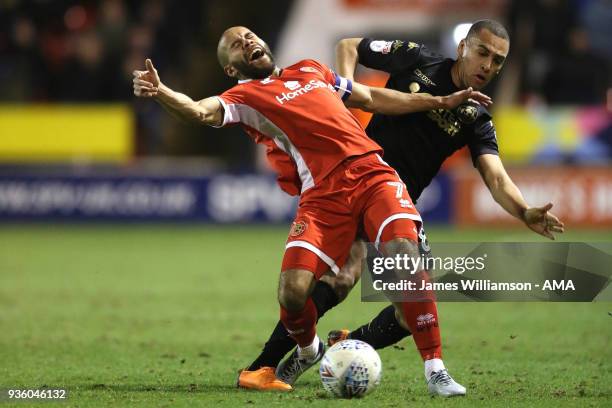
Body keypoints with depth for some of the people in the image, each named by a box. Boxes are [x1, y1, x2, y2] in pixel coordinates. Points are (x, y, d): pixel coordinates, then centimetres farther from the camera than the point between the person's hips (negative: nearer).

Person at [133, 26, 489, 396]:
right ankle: (308, 352, 23)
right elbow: (200, 111, -9)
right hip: (323, 195, -2)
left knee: (404, 254, -23)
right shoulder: (245, 97, 10)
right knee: (293, 292, -14)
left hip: (371, 174, 2)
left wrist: (440, 101, 33)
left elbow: (372, 98, 33)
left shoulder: (310, 70, 25)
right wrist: (160, 92, -30)